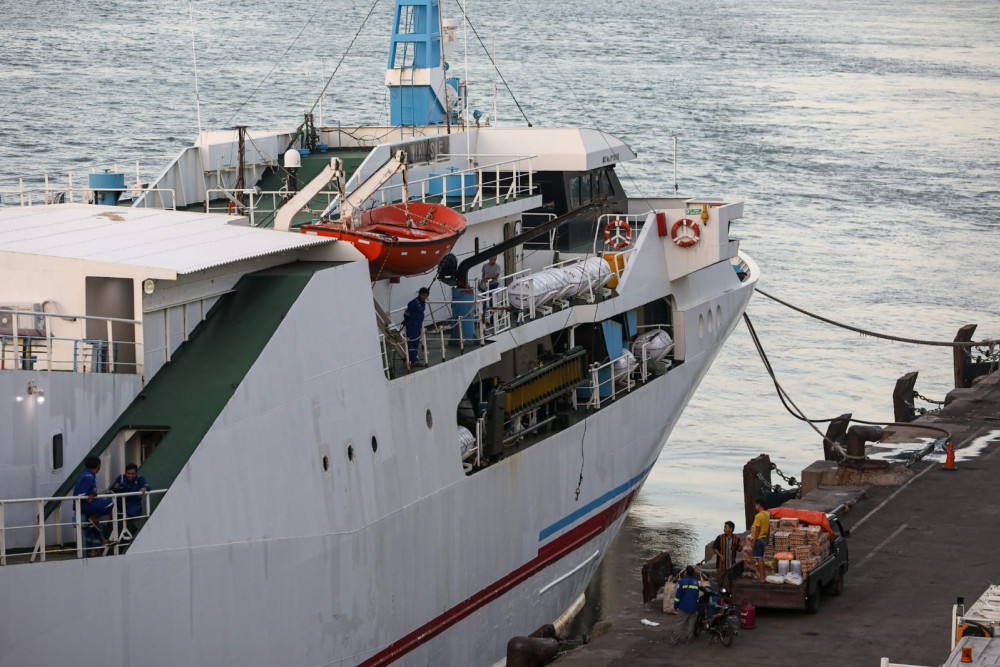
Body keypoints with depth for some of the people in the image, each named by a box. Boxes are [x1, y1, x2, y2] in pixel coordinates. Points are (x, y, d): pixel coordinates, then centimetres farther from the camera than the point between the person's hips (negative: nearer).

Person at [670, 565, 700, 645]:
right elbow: (697, 596, 13)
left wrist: (676, 606, -5)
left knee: (679, 623, -1)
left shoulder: (682, 581, -9)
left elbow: (678, 595, -11)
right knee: (690, 624, 11)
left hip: (684, 607, -4)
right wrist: (696, 609, 18)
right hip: (693, 608, 4)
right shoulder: (696, 582, 8)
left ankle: (674, 640, -3)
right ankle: (688, 640, 11)